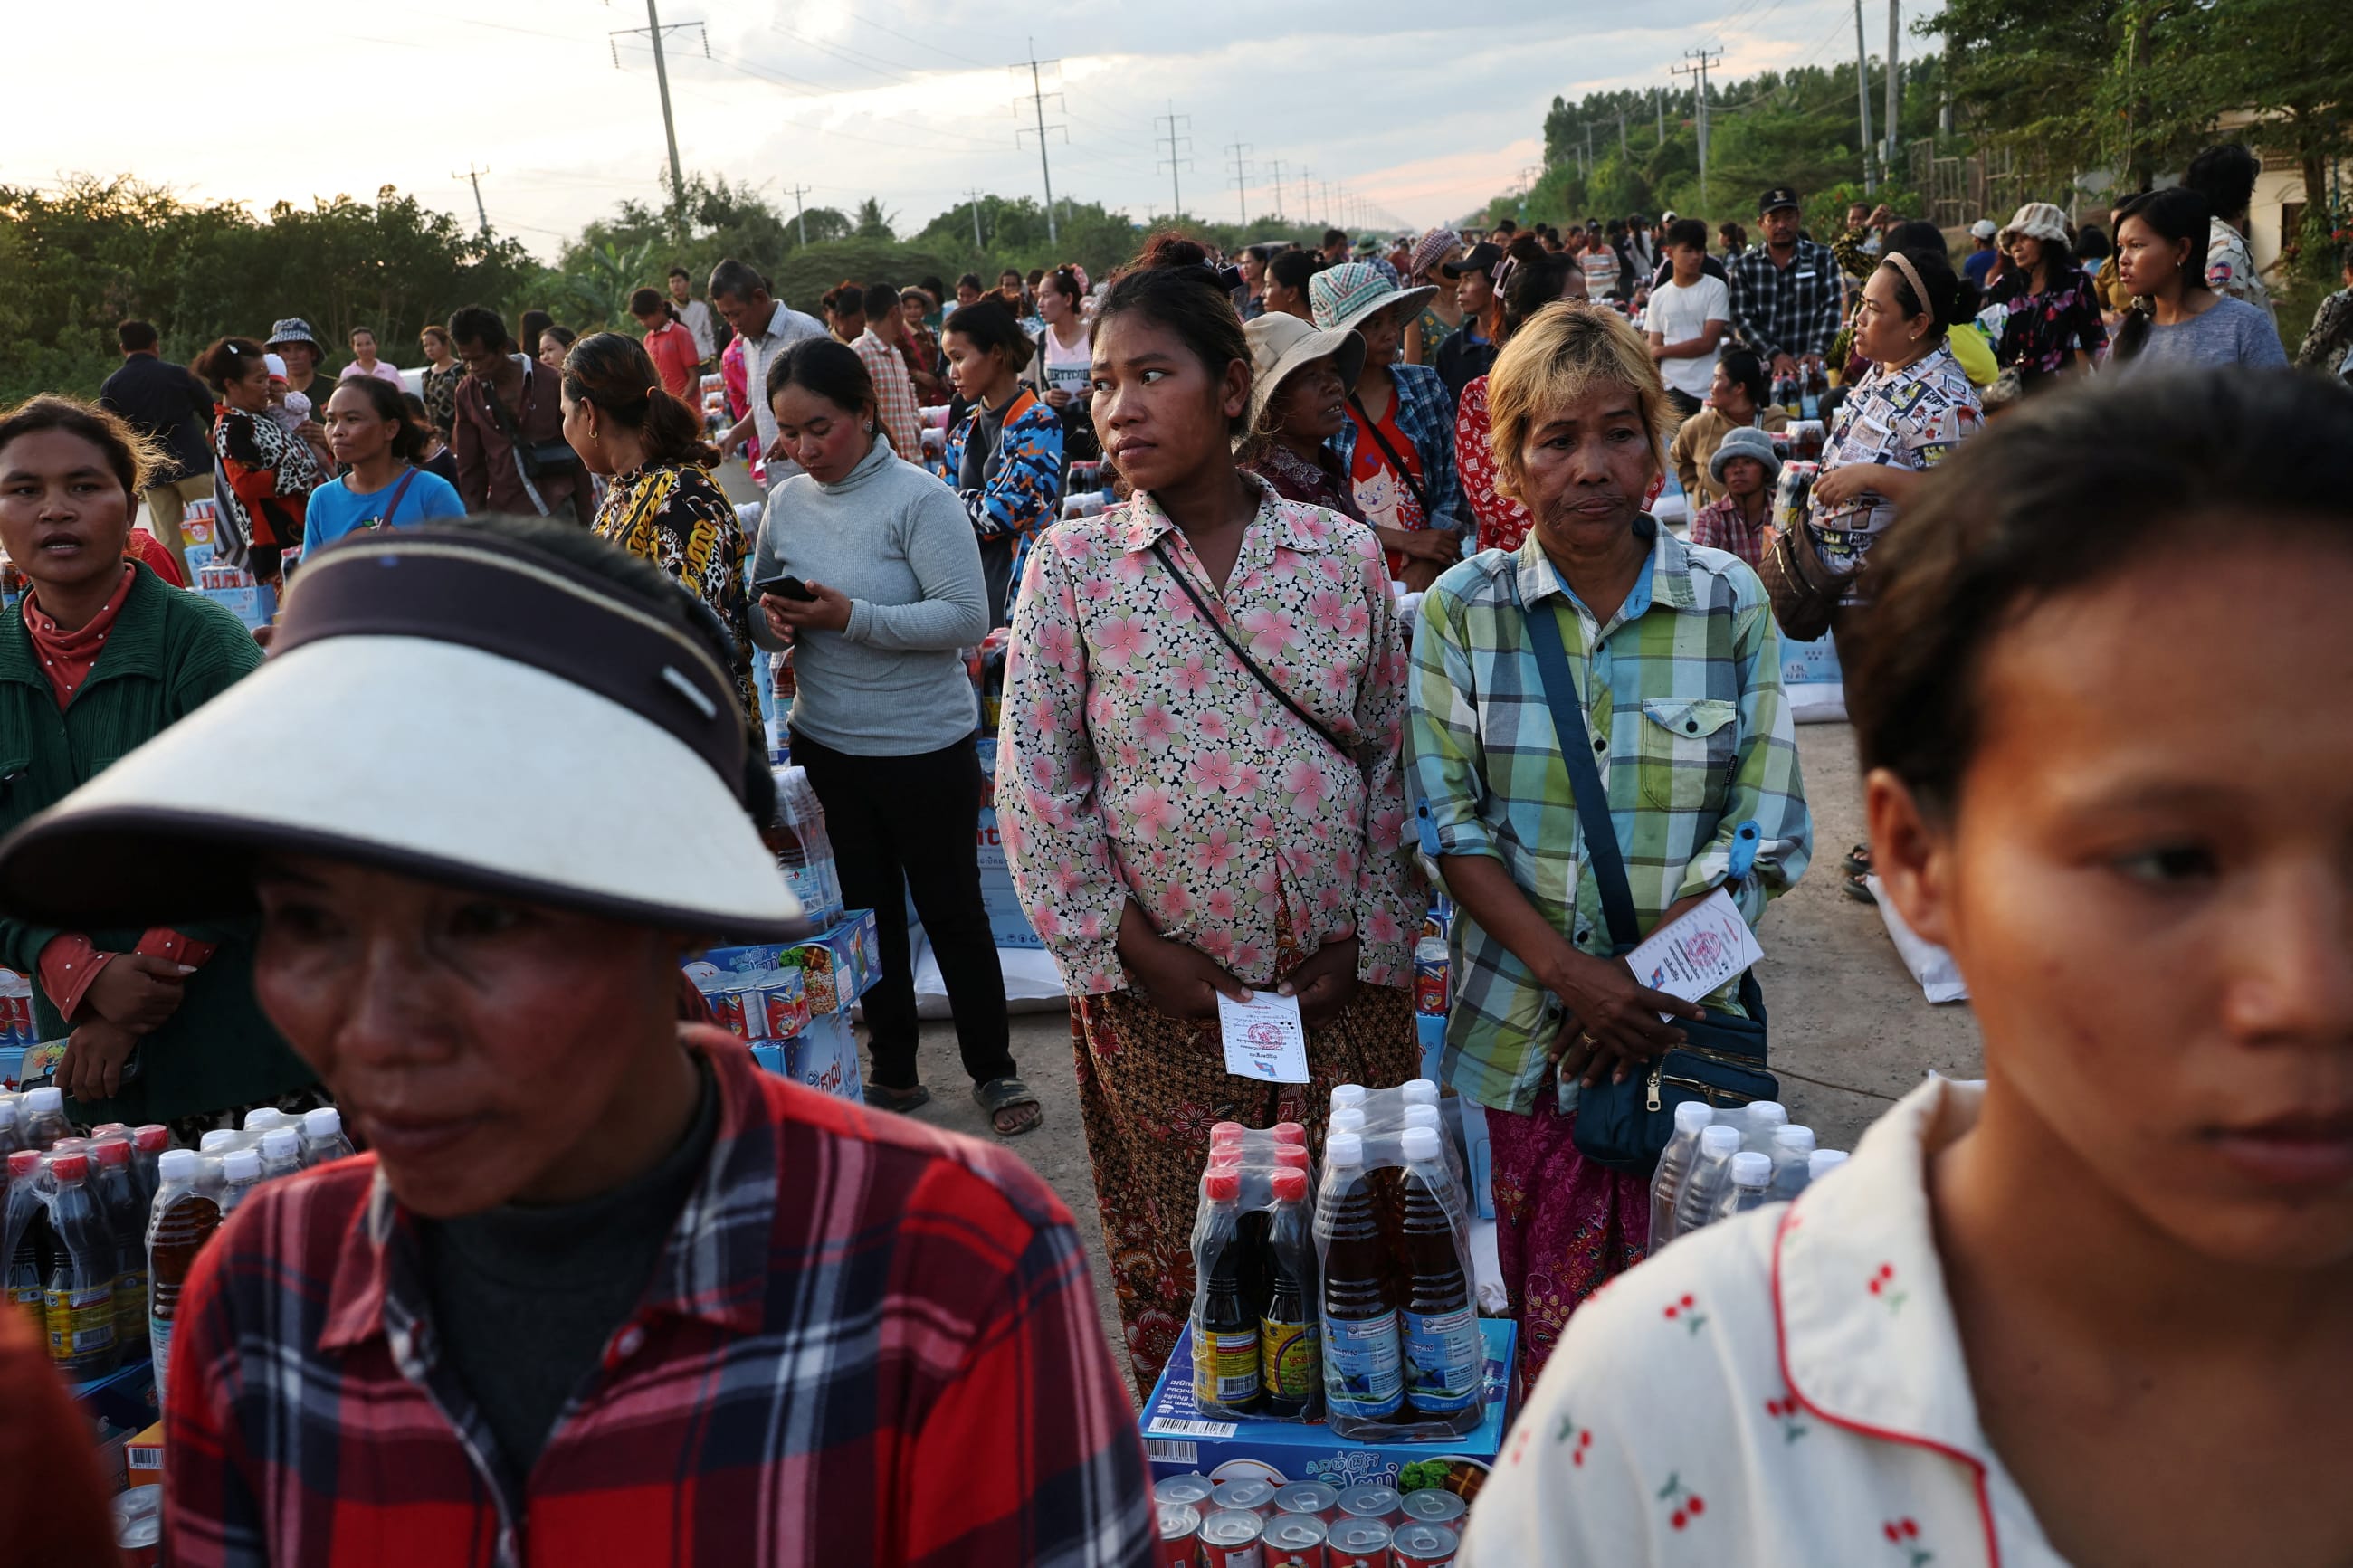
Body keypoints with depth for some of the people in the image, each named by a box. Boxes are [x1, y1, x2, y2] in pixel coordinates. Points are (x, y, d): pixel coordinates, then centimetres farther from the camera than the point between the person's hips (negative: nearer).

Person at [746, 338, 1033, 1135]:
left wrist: (852, 618, -27)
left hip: (925, 748, -5)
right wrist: (772, 620, -12)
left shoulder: (919, 499, -16)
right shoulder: (785, 504, 2)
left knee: (952, 911, 7)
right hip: (824, 747, 6)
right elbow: (761, 604, 12)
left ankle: (994, 1070, 24)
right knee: (866, 911, 16)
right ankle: (894, 1071, 31)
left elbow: (967, 618, -22)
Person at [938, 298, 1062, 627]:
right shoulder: (965, 430, 13)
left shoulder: (1039, 424, -9)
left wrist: (961, 501, 0)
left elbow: (1007, 509, -16)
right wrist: (979, 502, -7)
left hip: (1017, 590, -7)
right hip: (970, 585, 7)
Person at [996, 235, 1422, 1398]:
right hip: (1159, 993, -1)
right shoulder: (1073, 565, -1)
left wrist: (1371, 938, -2)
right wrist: (1131, 949, -6)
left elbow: (1395, 756, 6)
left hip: (1342, 985, 1)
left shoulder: (1343, 555, 2)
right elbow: (1034, 782, -1)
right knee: (1175, 1275, 8)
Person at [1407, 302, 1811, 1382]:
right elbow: (1447, 822, -3)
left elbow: (1767, 832, -1)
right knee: (1521, 1318, 7)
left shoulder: (1731, 603, 2)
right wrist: (1572, 975, -15)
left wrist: (1640, 980, -12)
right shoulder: (1461, 608, 2)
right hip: (1512, 1039, 0)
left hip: (1679, 1032, 0)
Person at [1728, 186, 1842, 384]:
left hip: (1808, 367, 0)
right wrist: (1775, 355, -14)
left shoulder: (1822, 258, 5)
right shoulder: (1744, 265, 6)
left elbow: (1830, 308, -1)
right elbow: (1743, 318, -1)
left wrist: (1816, 351, -17)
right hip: (1760, 369, 0)